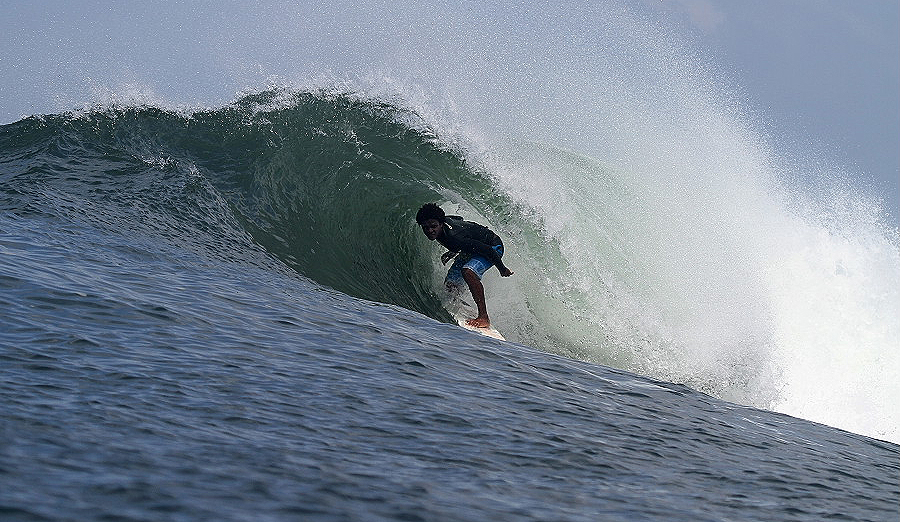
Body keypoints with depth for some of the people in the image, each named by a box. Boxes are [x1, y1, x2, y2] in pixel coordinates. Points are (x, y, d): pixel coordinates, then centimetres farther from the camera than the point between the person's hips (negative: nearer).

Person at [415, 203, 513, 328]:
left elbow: (487, 250, -32)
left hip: (493, 246, -9)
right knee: (450, 284, 4)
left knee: (468, 271, -35)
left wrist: (502, 269, -19)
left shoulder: (454, 238, -37)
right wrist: (453, 252, 9)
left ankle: (484, 317, -34)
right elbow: (459, 220, 10)